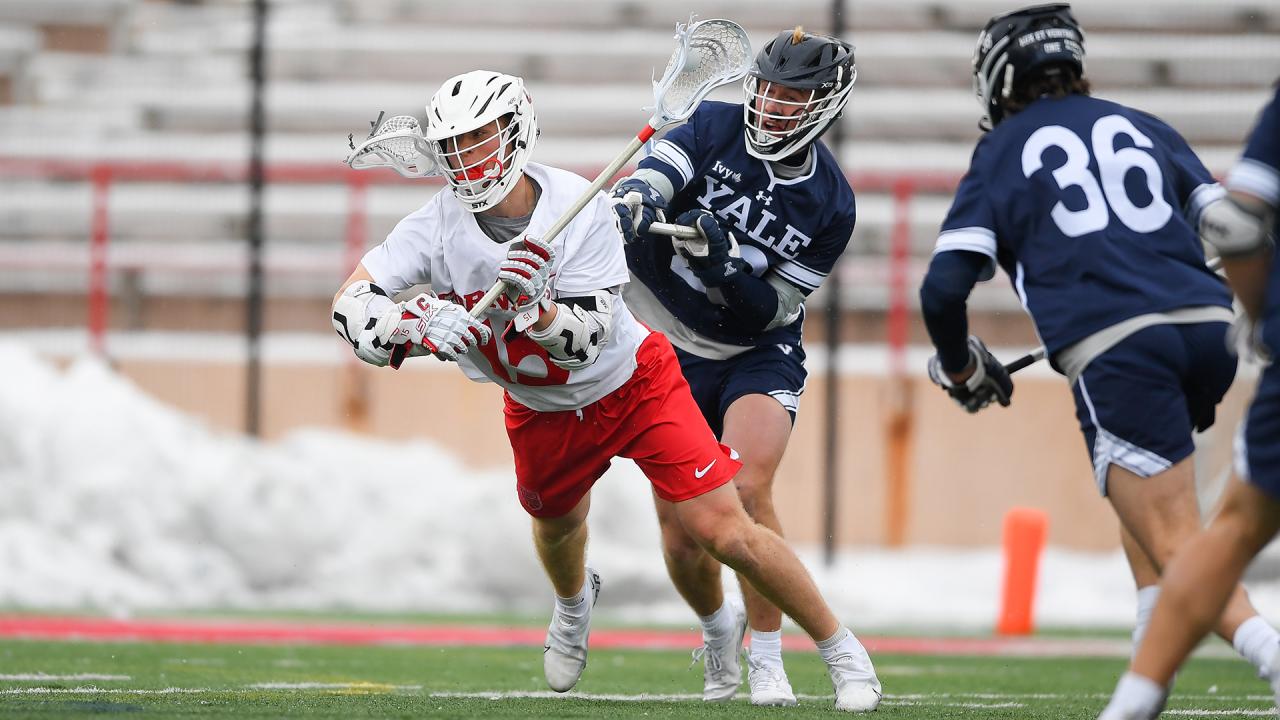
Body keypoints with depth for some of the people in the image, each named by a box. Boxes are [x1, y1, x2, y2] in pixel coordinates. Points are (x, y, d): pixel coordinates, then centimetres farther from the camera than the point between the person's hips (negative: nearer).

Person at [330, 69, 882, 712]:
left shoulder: (579, 208, -27)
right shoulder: (440, 224, -20)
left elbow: (587, 340, -30)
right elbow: (350, 304, -26)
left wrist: (534, 309, -51)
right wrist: (416, 325, -45)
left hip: (634, 386, -4)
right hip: (541, 412, 4)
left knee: (725, 534, -12)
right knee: (556, 524, 28)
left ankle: (840, 650, 4)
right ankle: (574, 600, 65)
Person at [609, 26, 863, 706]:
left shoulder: (830, 204, -12)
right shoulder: (717, 127, -10)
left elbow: (772, 310, -12)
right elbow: (655, 175, -25)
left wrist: (727, 265, -31)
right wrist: (633, 200, -49)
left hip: (758, 353, -1)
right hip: (667, 347, 1)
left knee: (748, 490, -23)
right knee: (681, 527, -2)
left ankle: (766, 658, -8)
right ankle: (718, 630, 31)